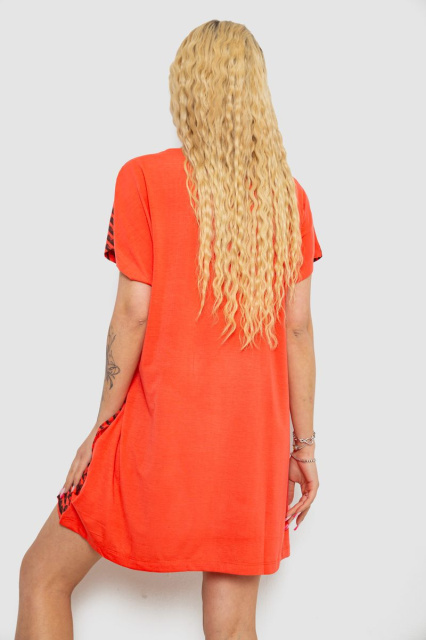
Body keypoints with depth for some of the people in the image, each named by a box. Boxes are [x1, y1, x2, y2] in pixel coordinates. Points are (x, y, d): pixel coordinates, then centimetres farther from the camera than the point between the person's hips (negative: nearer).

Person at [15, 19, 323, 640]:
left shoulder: (145, 178, -6)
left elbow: (134, 313, -10)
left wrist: (101, 429, 0)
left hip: (162, 426, -3)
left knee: (44, 576, 17)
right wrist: (304, 444, 10)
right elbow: (297, 328, 3)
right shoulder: (289, 194, 4)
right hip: (254, 437, 4)